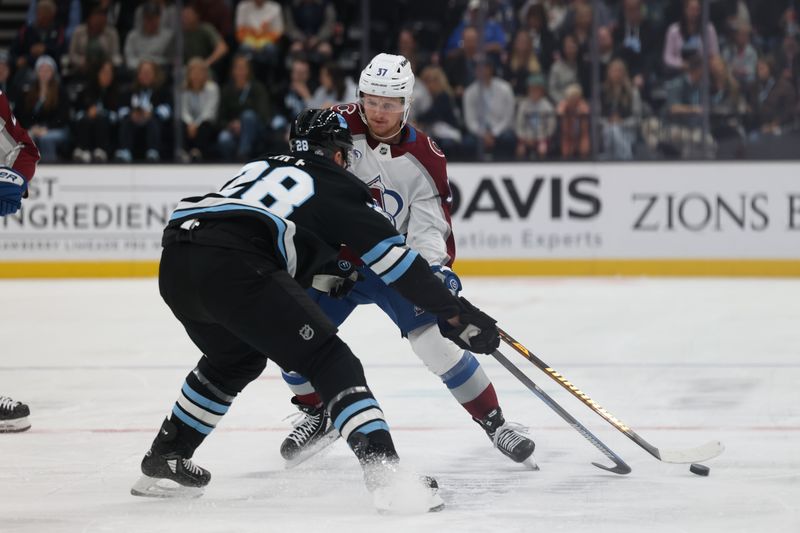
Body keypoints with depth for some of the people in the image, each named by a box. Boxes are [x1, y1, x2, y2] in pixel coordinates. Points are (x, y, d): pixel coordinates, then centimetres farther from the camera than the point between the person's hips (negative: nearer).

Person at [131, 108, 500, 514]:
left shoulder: (263, 166, 35)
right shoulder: (337, 186, 18)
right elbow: (394, 257, 11)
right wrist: (455, 312, 13)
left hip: (174, 264, 7)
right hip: (234, 266, -7)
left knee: (235, 358, 33)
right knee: (330, 363, -2)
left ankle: (163, 461, 41)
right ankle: (386, 475, -17)